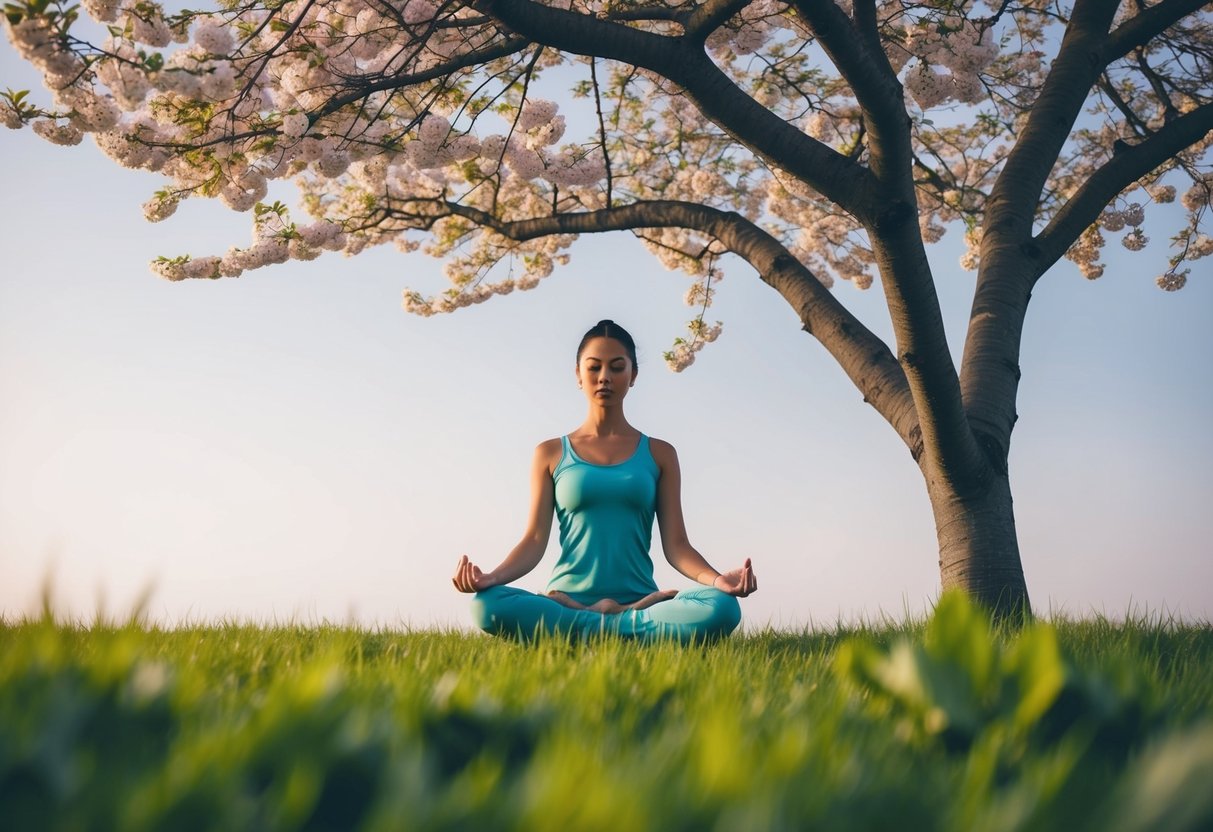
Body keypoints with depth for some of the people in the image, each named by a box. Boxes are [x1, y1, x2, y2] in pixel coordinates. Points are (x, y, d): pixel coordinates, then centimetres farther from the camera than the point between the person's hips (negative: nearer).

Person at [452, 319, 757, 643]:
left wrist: (716, 579, -15)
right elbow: (535, 539, 5)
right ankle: (630, 630, -22)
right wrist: (492, 576, -17)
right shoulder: (551, 454, 13)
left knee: (722, 608, -31)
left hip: (640, 601, 1)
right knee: (487, 605, -33)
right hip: (566, 603, 0)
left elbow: (675, 544, 7)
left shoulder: (658, 454, 13)